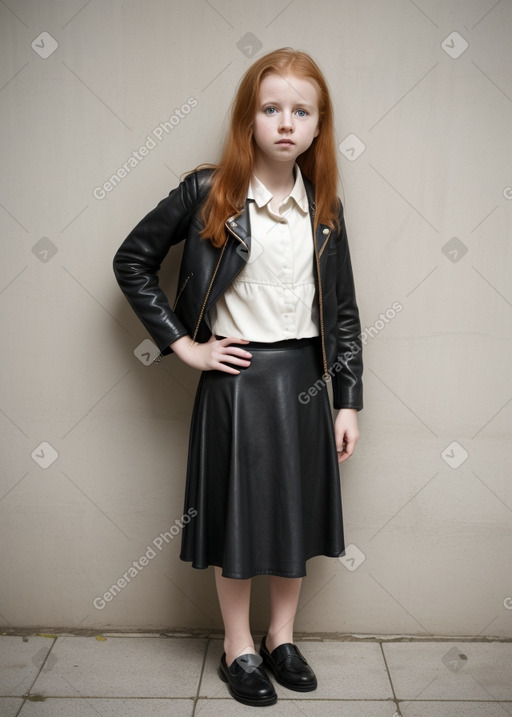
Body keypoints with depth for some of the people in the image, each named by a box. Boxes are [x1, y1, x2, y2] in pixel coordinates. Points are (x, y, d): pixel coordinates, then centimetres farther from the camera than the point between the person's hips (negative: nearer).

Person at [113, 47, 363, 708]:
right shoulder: (208, 192, -7)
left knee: (296, 511, 14)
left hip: (304, 379, 4)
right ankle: (238, 649, 31)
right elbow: (131, 261, -3)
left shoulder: (324, 208, 4)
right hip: (236, 380, -3)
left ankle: (282, 637, 37)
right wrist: (184, 345, -7)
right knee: (237, 514, 9)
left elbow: (342, 310, 6)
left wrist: (348, 401, 3)